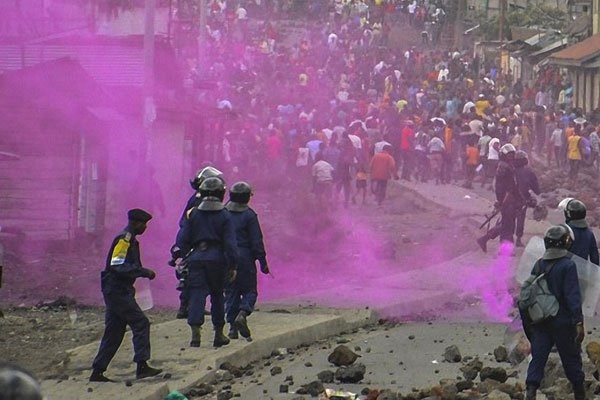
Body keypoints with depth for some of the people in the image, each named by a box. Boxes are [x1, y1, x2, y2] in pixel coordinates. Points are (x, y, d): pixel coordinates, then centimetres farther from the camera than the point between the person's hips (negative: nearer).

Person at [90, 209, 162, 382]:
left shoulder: (130, 240, 19)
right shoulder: (123, 240, -13)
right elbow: (118, 266, -22)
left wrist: (144, 272, 10)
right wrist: (144, 272, -22)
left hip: (119, 291, 10)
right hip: (117, 291, -10)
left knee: (114, 332, 10)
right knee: (141, 323, -12)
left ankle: (97, 372, 12)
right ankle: (142, 366, -15)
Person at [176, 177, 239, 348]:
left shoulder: (193, 214, 4)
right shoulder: (224, 216, -1)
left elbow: (183, 239, 3)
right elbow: (230, 243, -5)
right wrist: (232, 266, -1)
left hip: (196, 258, 0)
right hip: (217, 259, 0)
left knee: (197, 295, -4)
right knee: (217, 296, 13)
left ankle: (195, 332, -20)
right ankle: (218, 334, 19)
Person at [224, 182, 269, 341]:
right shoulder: (249, 215, -7)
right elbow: (256, 240, -7)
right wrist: (262, 262, -3)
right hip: (244, 258, -4)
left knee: (231, 292, 10)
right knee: (249, 290, 6)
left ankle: (232, 326, 6)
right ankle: (242, 314, -20)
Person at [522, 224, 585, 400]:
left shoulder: (538, 265, 6)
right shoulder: (567, 266, -12)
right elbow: (573, 295, -18)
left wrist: (527, 320, 18)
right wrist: (579, 322, -19)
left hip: (540, 320, 4)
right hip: (562, 321, -4)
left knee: (538, 357, 2)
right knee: (571, 358, 8)